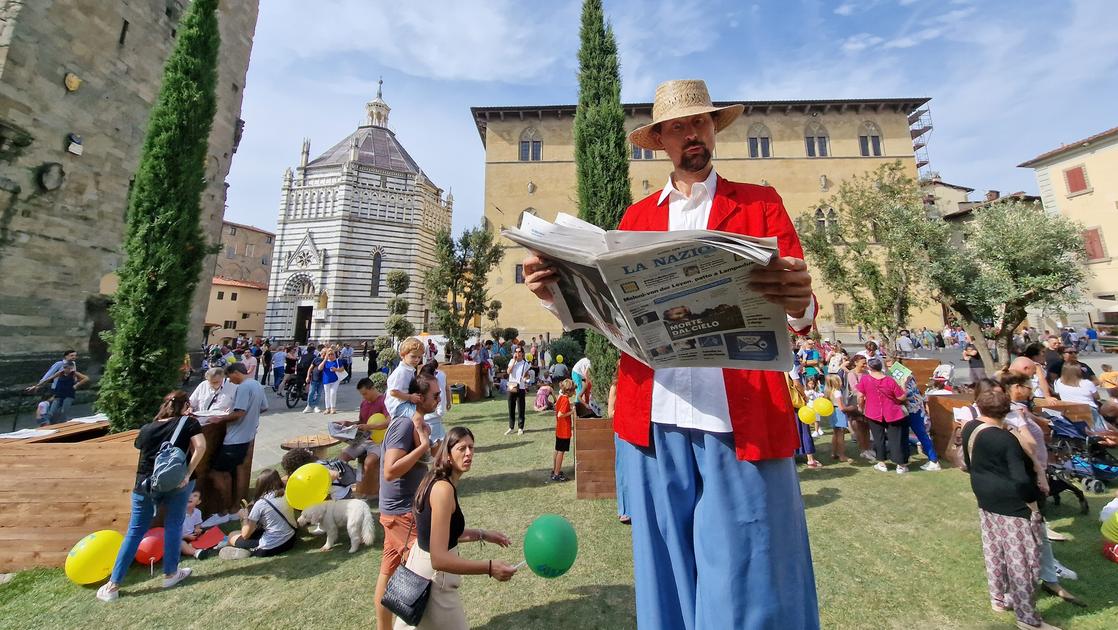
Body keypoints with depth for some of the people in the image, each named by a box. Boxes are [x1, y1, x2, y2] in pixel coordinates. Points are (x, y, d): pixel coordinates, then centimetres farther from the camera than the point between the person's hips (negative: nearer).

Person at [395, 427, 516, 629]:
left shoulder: (435, 481, 0)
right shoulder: (444, 489, -30)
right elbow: (439, 559, -34)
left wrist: (483, 535, 10)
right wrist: (490, 568, -37)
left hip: (420, 563, 9)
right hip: (433, 577, -9)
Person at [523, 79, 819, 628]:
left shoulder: (762, 204, 9)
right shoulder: (636, 216, 14)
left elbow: (801, 315, 0)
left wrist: (797, 305, -22)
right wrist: (561, 291, -10)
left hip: (740, 422, -1)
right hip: (653, 423, 2)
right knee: (668, 577, 16)